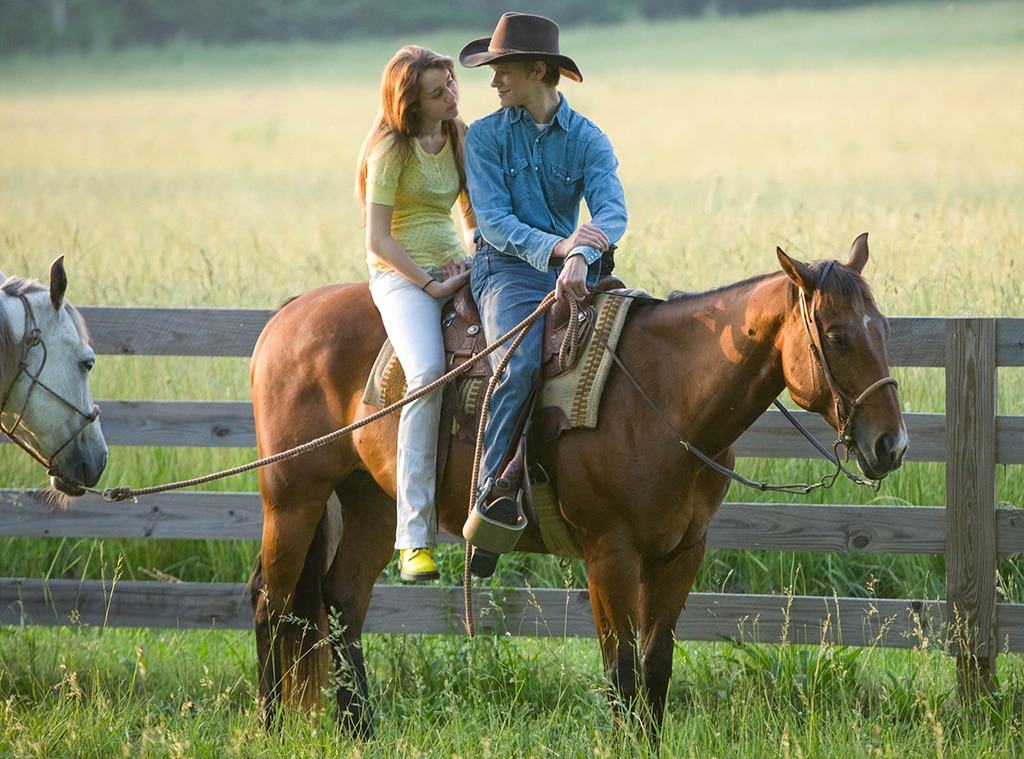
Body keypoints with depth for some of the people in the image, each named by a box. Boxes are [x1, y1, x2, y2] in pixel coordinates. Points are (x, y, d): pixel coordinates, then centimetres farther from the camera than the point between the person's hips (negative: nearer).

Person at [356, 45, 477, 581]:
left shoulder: (460, 141, 13)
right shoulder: (391, 151, -7)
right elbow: (378, 239, -10)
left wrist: (475, 260, 3)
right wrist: (431, 286, -14)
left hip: (455, 268, 7)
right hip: (401, 275, -7)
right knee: (428, 373, -31)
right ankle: (414, 536, -30)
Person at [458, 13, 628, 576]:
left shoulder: (588, 140, 6)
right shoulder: (485, 137, 3)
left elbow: (612, 211, -11)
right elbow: (495, 220, -7)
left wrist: (580, 257, -32)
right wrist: (554, 247, -24)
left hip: (574, 272, 3)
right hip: (508, 270, -3)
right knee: (519, 365, -31)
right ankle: (493, 497, -28)